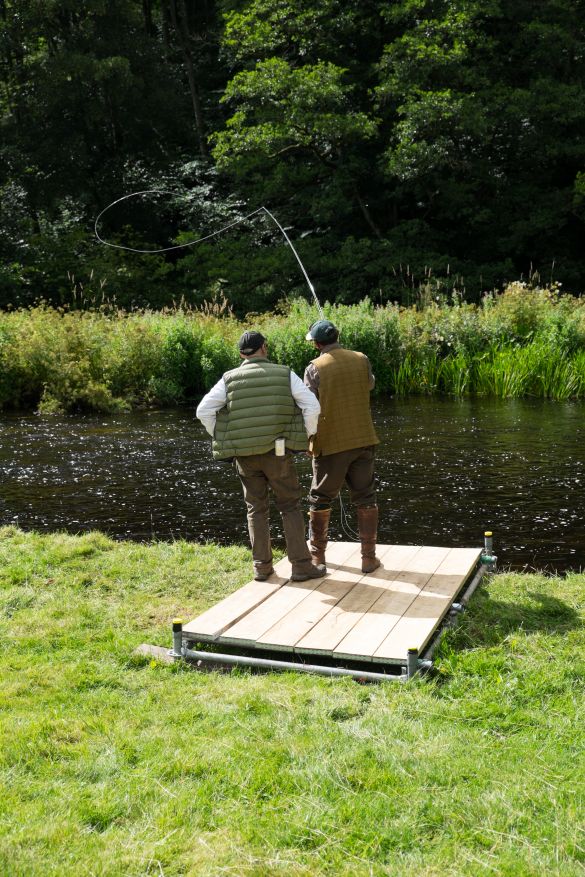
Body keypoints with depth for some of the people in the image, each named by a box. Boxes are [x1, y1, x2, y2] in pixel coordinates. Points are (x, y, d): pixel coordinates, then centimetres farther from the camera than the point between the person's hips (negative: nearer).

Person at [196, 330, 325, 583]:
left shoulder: (230, 379, 2)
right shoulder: (285, 374, -1)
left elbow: (204, 411, -3)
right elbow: (312, 405, -8)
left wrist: (222, 439, 6)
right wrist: (307, 436, 5)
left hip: (244, 455, 2)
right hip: (277, 452, -2)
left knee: (256, 509, 14)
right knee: (290, 507, 8)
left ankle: (262, 566, 14)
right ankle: (301, 565, 6)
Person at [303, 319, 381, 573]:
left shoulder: (315, 368, -11)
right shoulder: (361, 360, -1)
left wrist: (308, 441, 4)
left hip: (330, 444, -2)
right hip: (363, 440, 3)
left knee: (320, 499, 13)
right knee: (365, 499, 10)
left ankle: (317, 554, 24)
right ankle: (369, 557, 9)